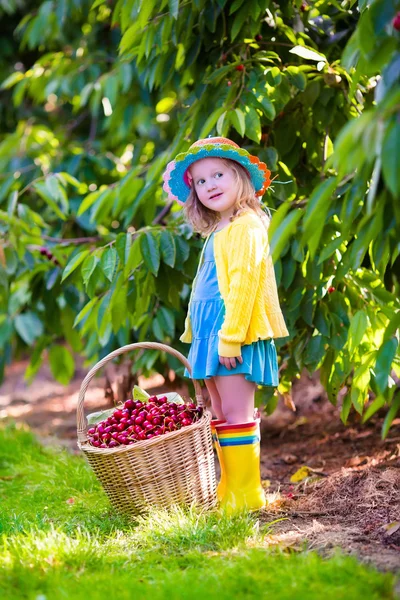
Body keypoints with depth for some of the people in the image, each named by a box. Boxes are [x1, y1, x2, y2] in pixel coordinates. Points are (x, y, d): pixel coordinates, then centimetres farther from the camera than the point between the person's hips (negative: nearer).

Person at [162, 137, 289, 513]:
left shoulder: (246, 226, -11)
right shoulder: (218, 231, 17)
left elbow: (244, 283, -18)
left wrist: (231, 337, -21)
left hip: (234, 334, -9)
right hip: (210, 334, 9)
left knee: (235, 413, -8)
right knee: (221, 415, 11)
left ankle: (246, 493, -3)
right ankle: (228, 492, 17)